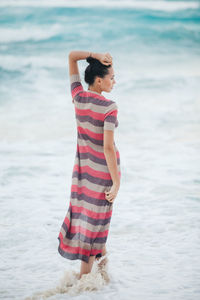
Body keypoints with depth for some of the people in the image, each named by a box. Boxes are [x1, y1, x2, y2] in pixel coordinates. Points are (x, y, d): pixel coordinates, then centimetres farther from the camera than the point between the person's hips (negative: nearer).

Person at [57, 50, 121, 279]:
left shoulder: (78, 96, -5)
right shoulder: (109, 108, -21)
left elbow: (72, 56, 4)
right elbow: (108, 147, -24)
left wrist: (96, 56, -10)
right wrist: (116, 183, -18)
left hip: (83, 164, 6)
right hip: (104, 167, -6)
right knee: (95, 220, 2)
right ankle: (84, 277, 8)